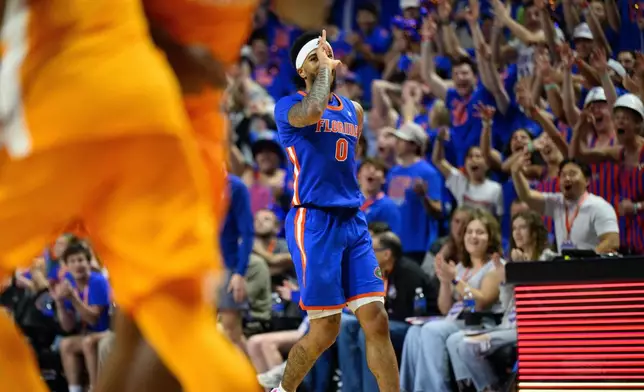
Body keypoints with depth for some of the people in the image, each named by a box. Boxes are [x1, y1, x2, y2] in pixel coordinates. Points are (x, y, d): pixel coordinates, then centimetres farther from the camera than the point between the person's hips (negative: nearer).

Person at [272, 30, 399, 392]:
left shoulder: (353, 111, 17)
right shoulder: (289, 105, -4)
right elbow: (311, 112, -28)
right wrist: (325, 68, -15)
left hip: (354, 223, 6)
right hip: (314, 223, -6)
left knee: (377, 321, -5)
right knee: (326, 331, -3)